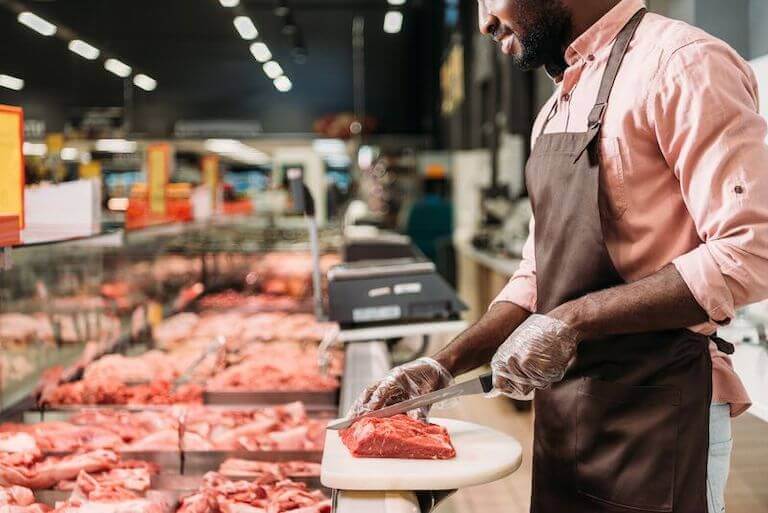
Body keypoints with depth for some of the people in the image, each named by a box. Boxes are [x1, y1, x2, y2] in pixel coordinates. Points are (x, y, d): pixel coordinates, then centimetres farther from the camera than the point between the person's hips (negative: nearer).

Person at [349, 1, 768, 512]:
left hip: (657, 415, -8)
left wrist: (574, 319, -22)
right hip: (562, 412, 8)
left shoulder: (682, 63, -14)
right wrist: (445, 365, 4)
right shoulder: (557, 111, 13)